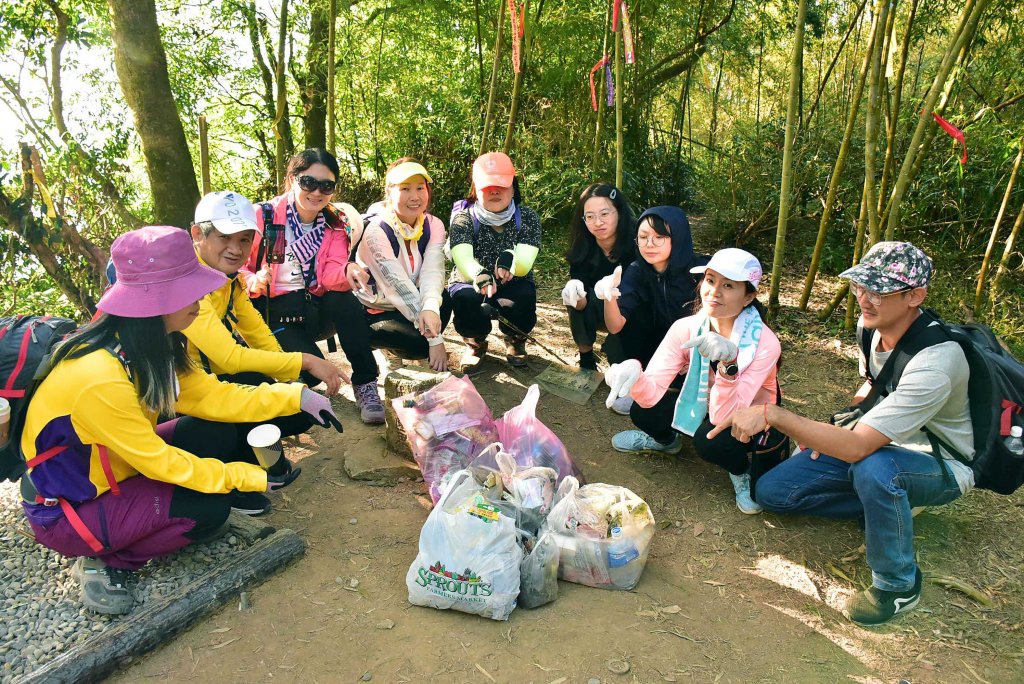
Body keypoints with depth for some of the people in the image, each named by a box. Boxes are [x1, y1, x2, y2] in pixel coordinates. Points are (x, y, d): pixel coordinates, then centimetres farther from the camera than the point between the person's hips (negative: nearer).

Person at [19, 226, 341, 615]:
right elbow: (158, 460, -27)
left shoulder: (152, 348, -9)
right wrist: (248, 477, -20)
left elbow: (211, 395, -5)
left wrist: (295, 397, -11)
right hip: (63, 510, -8)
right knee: (210, 508, -18)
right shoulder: (100, 378, -35)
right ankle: (105, 561, 2)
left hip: (112, 468, 8)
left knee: (216, 431, -4)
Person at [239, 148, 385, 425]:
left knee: (344, 300, -31)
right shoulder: (264, 216, -9)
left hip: (316, 311, 3)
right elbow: (237, 266, -4)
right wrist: (254, 282, -26)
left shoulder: (336, 224, 0)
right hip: (273, 312, -3)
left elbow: (331, 275, -14)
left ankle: (366, 386, -20)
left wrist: (347, 274, -38)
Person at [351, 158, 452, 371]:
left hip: (407, 305, 4)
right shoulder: (376, 231, -22)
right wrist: (435, 339, -30)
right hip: (371, 312, -4)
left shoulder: (433, 226, -6)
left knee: (443, 298, -26)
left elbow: (432, 273, -20)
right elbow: (398, 286, -27)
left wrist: (430, 308, -43)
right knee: (421, 340, -27)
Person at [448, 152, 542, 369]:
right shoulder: (464, 219, -13)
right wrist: (479, 274, -55)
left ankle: (515, 342, 3)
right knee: (467, 303, -35)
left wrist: (509, 259, -49)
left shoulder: (527, 218, -11)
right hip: (470, 285, 0)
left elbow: (523, 266, -24)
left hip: (513, 286, 1)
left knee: (523, 300, -33)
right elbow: (463, 260, -31)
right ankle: (476, 343, 2)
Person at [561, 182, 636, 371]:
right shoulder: (582, 250, -18)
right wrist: (577, 298, -44)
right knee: (576, 293, -27)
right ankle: (586, 360, -11)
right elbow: (582, 303, -20)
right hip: (600, 311, 3)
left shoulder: (637, 245, -25)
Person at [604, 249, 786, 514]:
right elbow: (651, 394, -26)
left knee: (711, 439, -34)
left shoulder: (765, 343, -30)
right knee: (643, 411, -19)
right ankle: (666, 440, 17)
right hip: (705, 401, 4)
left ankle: (743, 471, 1)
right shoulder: (686, 328, -19)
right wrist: (633, 372, -48)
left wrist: (729, 362, -52)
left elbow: (724, 416, -36)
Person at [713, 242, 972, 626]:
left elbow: (858, 447, -40)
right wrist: (840, 427, -3)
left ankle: (899, 586, -16)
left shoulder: (935, 362, -35)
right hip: (881, 444, 7)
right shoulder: (873, 326, -10)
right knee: (771, 491, -4)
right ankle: (889, 505, 9)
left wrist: (772, 415, -44)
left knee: (873, 468, -43)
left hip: (942, 467, -7)